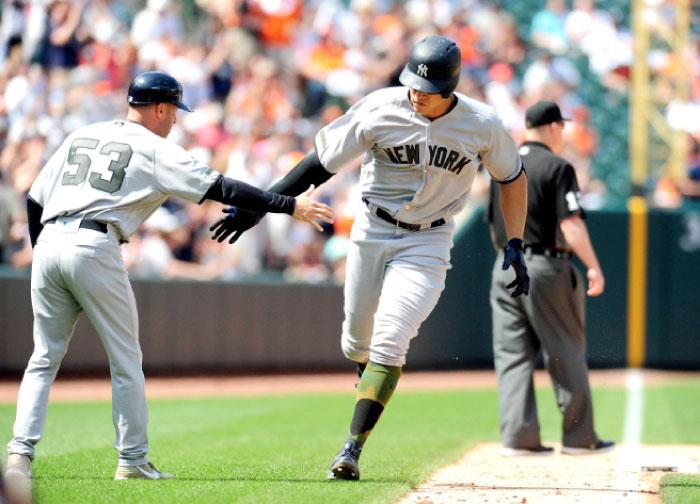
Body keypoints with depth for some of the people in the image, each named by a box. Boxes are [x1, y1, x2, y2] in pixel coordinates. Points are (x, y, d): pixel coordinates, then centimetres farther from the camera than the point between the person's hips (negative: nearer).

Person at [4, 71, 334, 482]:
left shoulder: (81, 137, 23)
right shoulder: (155, 150, 5)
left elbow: (35, 200, 20)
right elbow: (221, 188, -1)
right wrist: (290, 205, 0)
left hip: (49, 244, 5)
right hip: (94, 248, -5)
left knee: (44, 359, 11)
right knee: (125, 359, 7)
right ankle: (133, 460, 10)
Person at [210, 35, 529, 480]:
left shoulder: (484, 125, -13)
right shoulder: (379, 110, -15)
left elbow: (513, 178, 5)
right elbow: (321, 163, -9)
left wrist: (515, 245, -1)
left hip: (427, 243, -2)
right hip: (372, 231, 2)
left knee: (388, 343, -17)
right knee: (357, 340, 11)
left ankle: (352, 450, -18)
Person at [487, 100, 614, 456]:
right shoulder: (556, 167, -8)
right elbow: (570, 223, -17)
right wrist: (593, 266, -18)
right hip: (546, 267, -6)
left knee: (513, 354, 5)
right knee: (566, 353, 3)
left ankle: (518, 437, -1)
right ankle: (579, 436, 9)